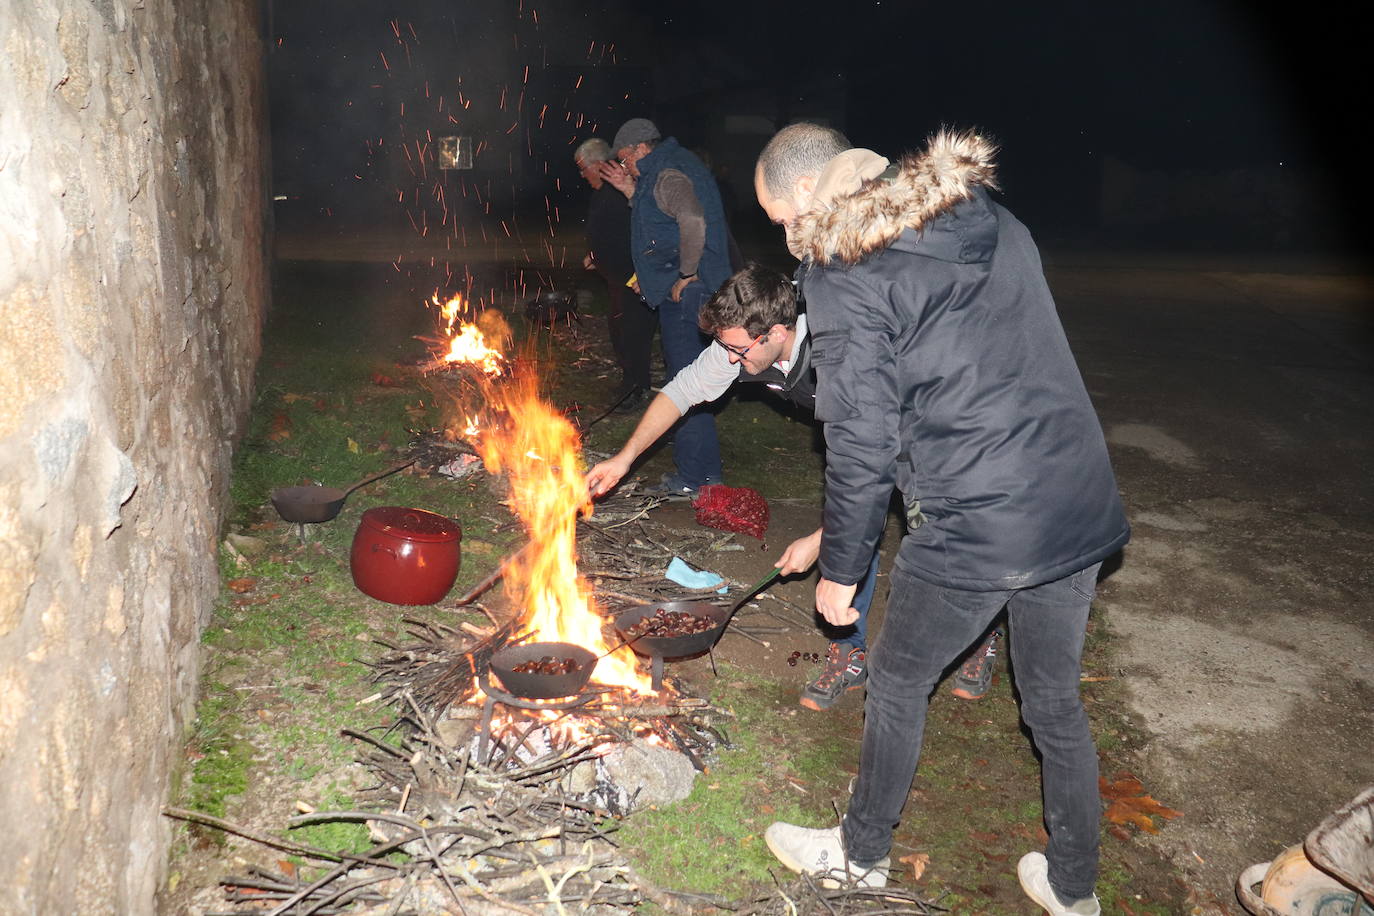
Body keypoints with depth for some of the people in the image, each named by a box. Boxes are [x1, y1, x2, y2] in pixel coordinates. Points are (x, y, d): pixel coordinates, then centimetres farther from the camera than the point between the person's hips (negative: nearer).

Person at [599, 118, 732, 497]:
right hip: (687, 294, 11)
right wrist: (633, 192, 19)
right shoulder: (666, 171, 19)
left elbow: (693, 221, -32)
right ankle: (706, 471, 27)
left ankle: (694, 477, 1)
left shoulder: (668, 175, -14)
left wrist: (687, 274, -23)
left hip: (685, 293, -11)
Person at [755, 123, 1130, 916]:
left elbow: (862, 442, -14)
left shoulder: (846, 270, -12)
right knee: (1056, 702, 22)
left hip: (975, 526, -7)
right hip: (1082, 507, 7)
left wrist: (840, 570, -2)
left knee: (899, 684, 17)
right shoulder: (991, 220, 10)